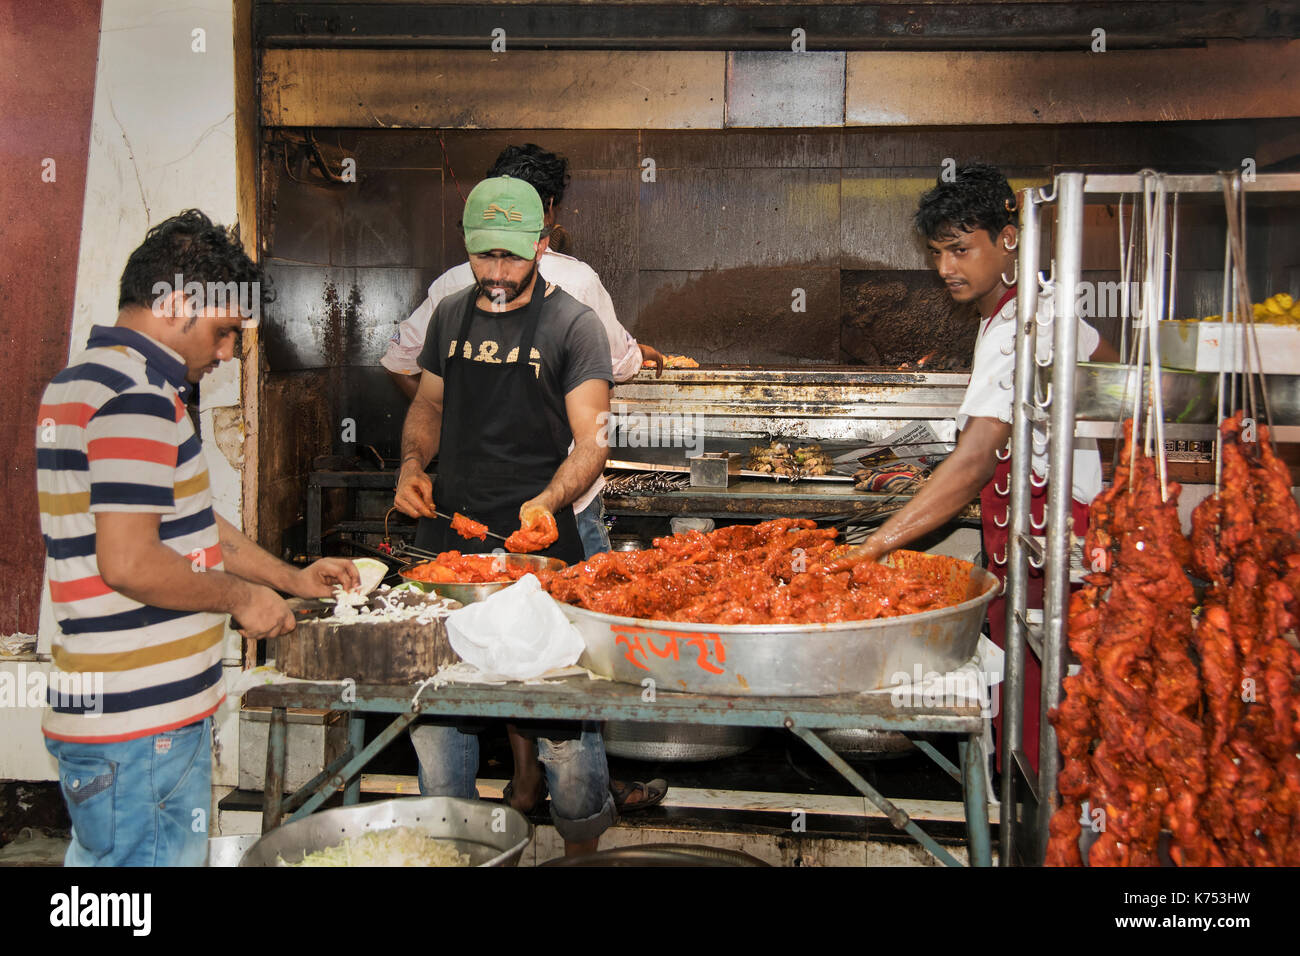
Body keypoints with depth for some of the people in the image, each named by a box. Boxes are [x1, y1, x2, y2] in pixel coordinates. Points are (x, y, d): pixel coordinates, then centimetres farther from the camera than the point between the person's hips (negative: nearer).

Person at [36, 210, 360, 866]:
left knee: (99, 857, 19)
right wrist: (242, 597, -11)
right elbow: (130, 563, -26)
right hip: (144, 727, -10)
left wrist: (292, 579, 22)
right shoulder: (138, 394, -18)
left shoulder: (83, 380, 17)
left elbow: (182, 524, 23)